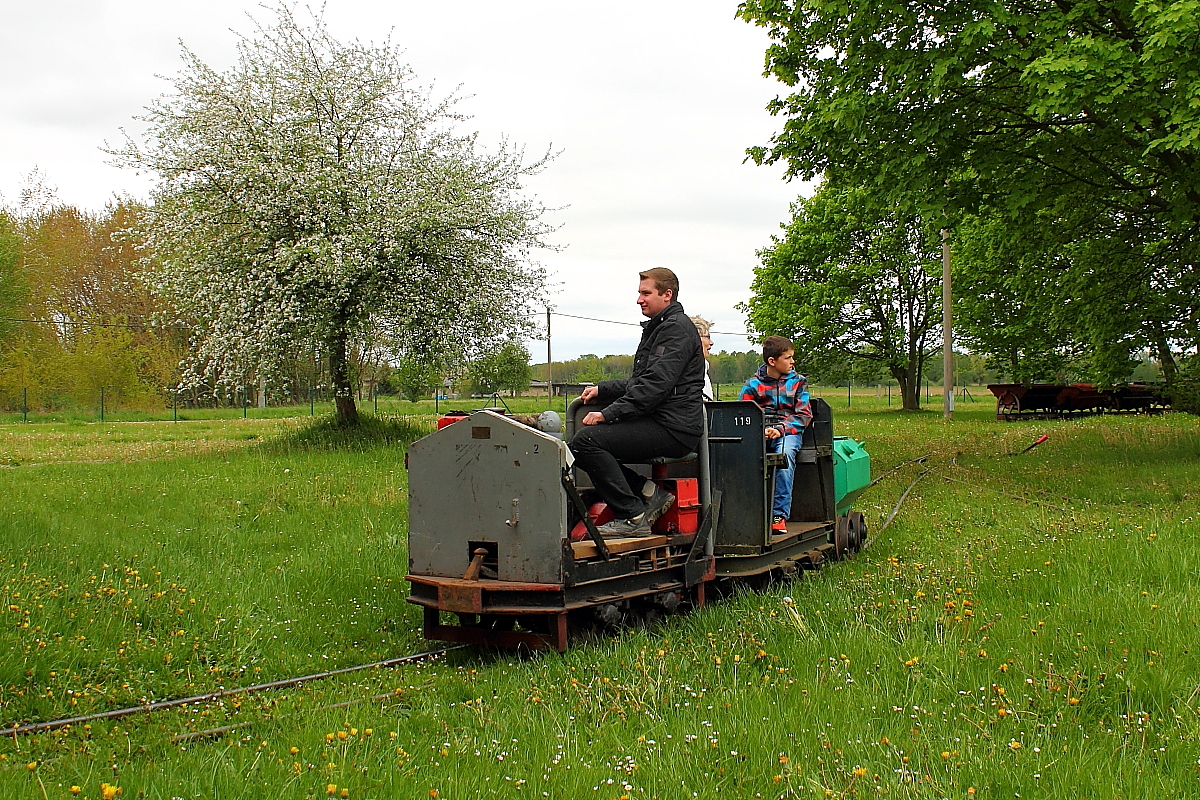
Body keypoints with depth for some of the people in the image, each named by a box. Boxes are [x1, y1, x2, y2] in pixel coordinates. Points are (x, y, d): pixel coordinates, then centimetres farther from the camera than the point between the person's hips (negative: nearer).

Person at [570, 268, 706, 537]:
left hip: (674, 429, -11)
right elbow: (638, 382, 28)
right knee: (581, 442, 5)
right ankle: (648, 492, 3)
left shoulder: (676, 328, -9)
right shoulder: (657, 328, 23)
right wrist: (601, 389, 14)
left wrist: (609, 414, -22)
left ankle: (633, 517, -15)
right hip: (656, 422, 11)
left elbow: (655, 385, -20)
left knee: (586, 440, -23)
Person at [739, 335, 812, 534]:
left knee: (785, 453, -37)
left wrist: (780, 429, -12)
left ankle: (780, 515, -35)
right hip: (759, 433, 0)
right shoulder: (753, 384, 12)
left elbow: (804, 414, 5)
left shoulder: (798, 382, 14)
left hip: (788, 431, 0)